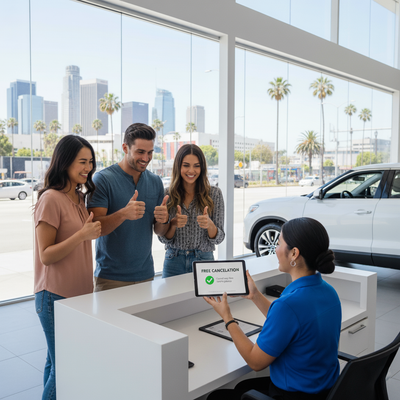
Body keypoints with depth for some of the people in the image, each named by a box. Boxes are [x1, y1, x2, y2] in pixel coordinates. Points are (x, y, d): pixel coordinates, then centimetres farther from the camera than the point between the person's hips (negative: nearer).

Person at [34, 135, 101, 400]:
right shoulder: (51, 199, -15)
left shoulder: (79, 197, 10)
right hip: (56, 297, -7)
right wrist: (83, 234, -24)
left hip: (79, 293, 7)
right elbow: (46, 255, -16)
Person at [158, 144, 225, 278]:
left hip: (203, 261, -1)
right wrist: (173, 224, -20)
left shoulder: (214, 193, -4)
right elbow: (164, 239, 0)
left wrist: (209, 225, -24)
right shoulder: (167, 194, -2)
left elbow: (218, 239, -4)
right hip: (174, 261, 1)